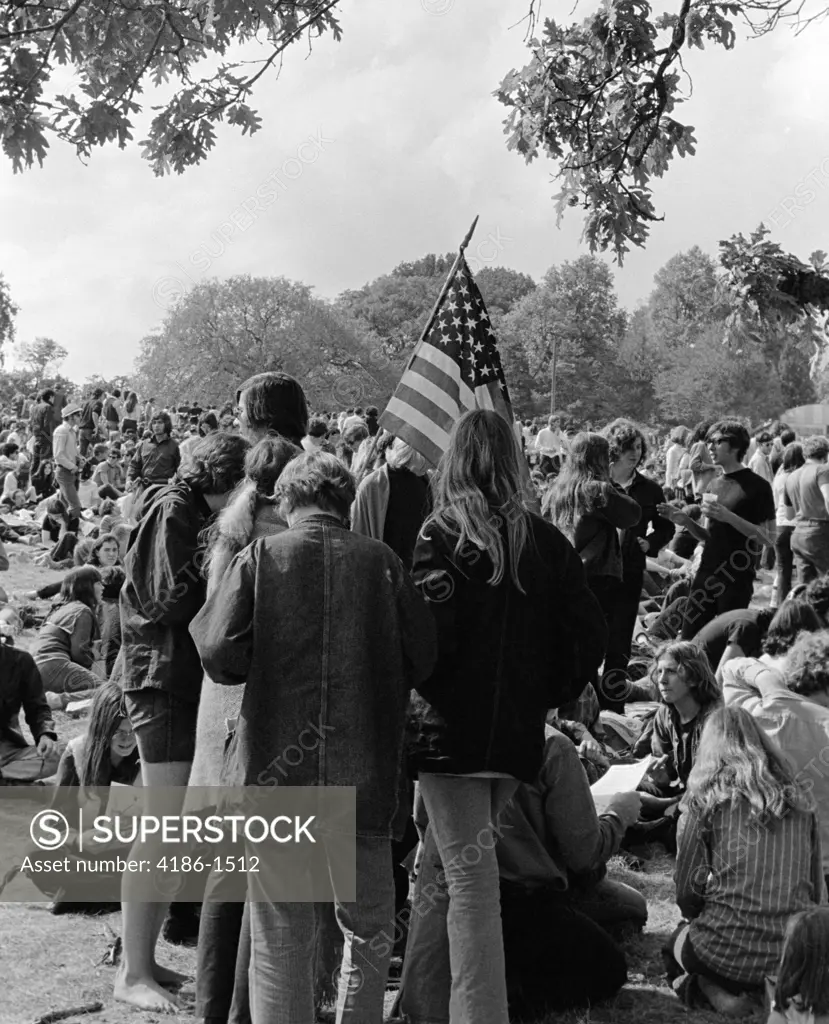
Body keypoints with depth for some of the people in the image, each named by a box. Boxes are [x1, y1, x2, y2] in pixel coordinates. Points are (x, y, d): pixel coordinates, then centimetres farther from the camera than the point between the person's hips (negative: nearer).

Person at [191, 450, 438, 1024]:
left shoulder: (259, 559, -2)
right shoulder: (383, 562, 0)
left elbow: (220, 653, -11)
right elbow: (422, 661, -3)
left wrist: (271, 666, 9)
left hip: (277, 769, -1)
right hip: (365, 777, 1)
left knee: (281, 944, 10)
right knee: (368, 934, 19)